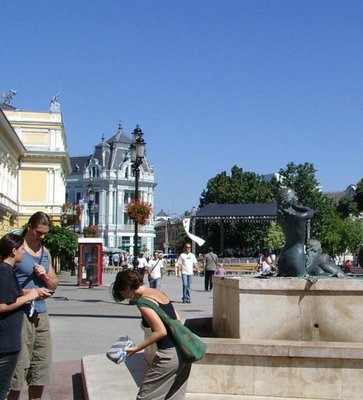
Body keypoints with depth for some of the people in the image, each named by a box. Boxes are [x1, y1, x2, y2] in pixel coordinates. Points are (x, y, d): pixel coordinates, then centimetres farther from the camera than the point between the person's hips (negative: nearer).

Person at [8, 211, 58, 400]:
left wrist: (45, 277, -2)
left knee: (42, 363, 10)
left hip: (41, 314, 7)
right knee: (19, 364, -6)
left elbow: (54, 284, 18)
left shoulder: (45, 252, 14)